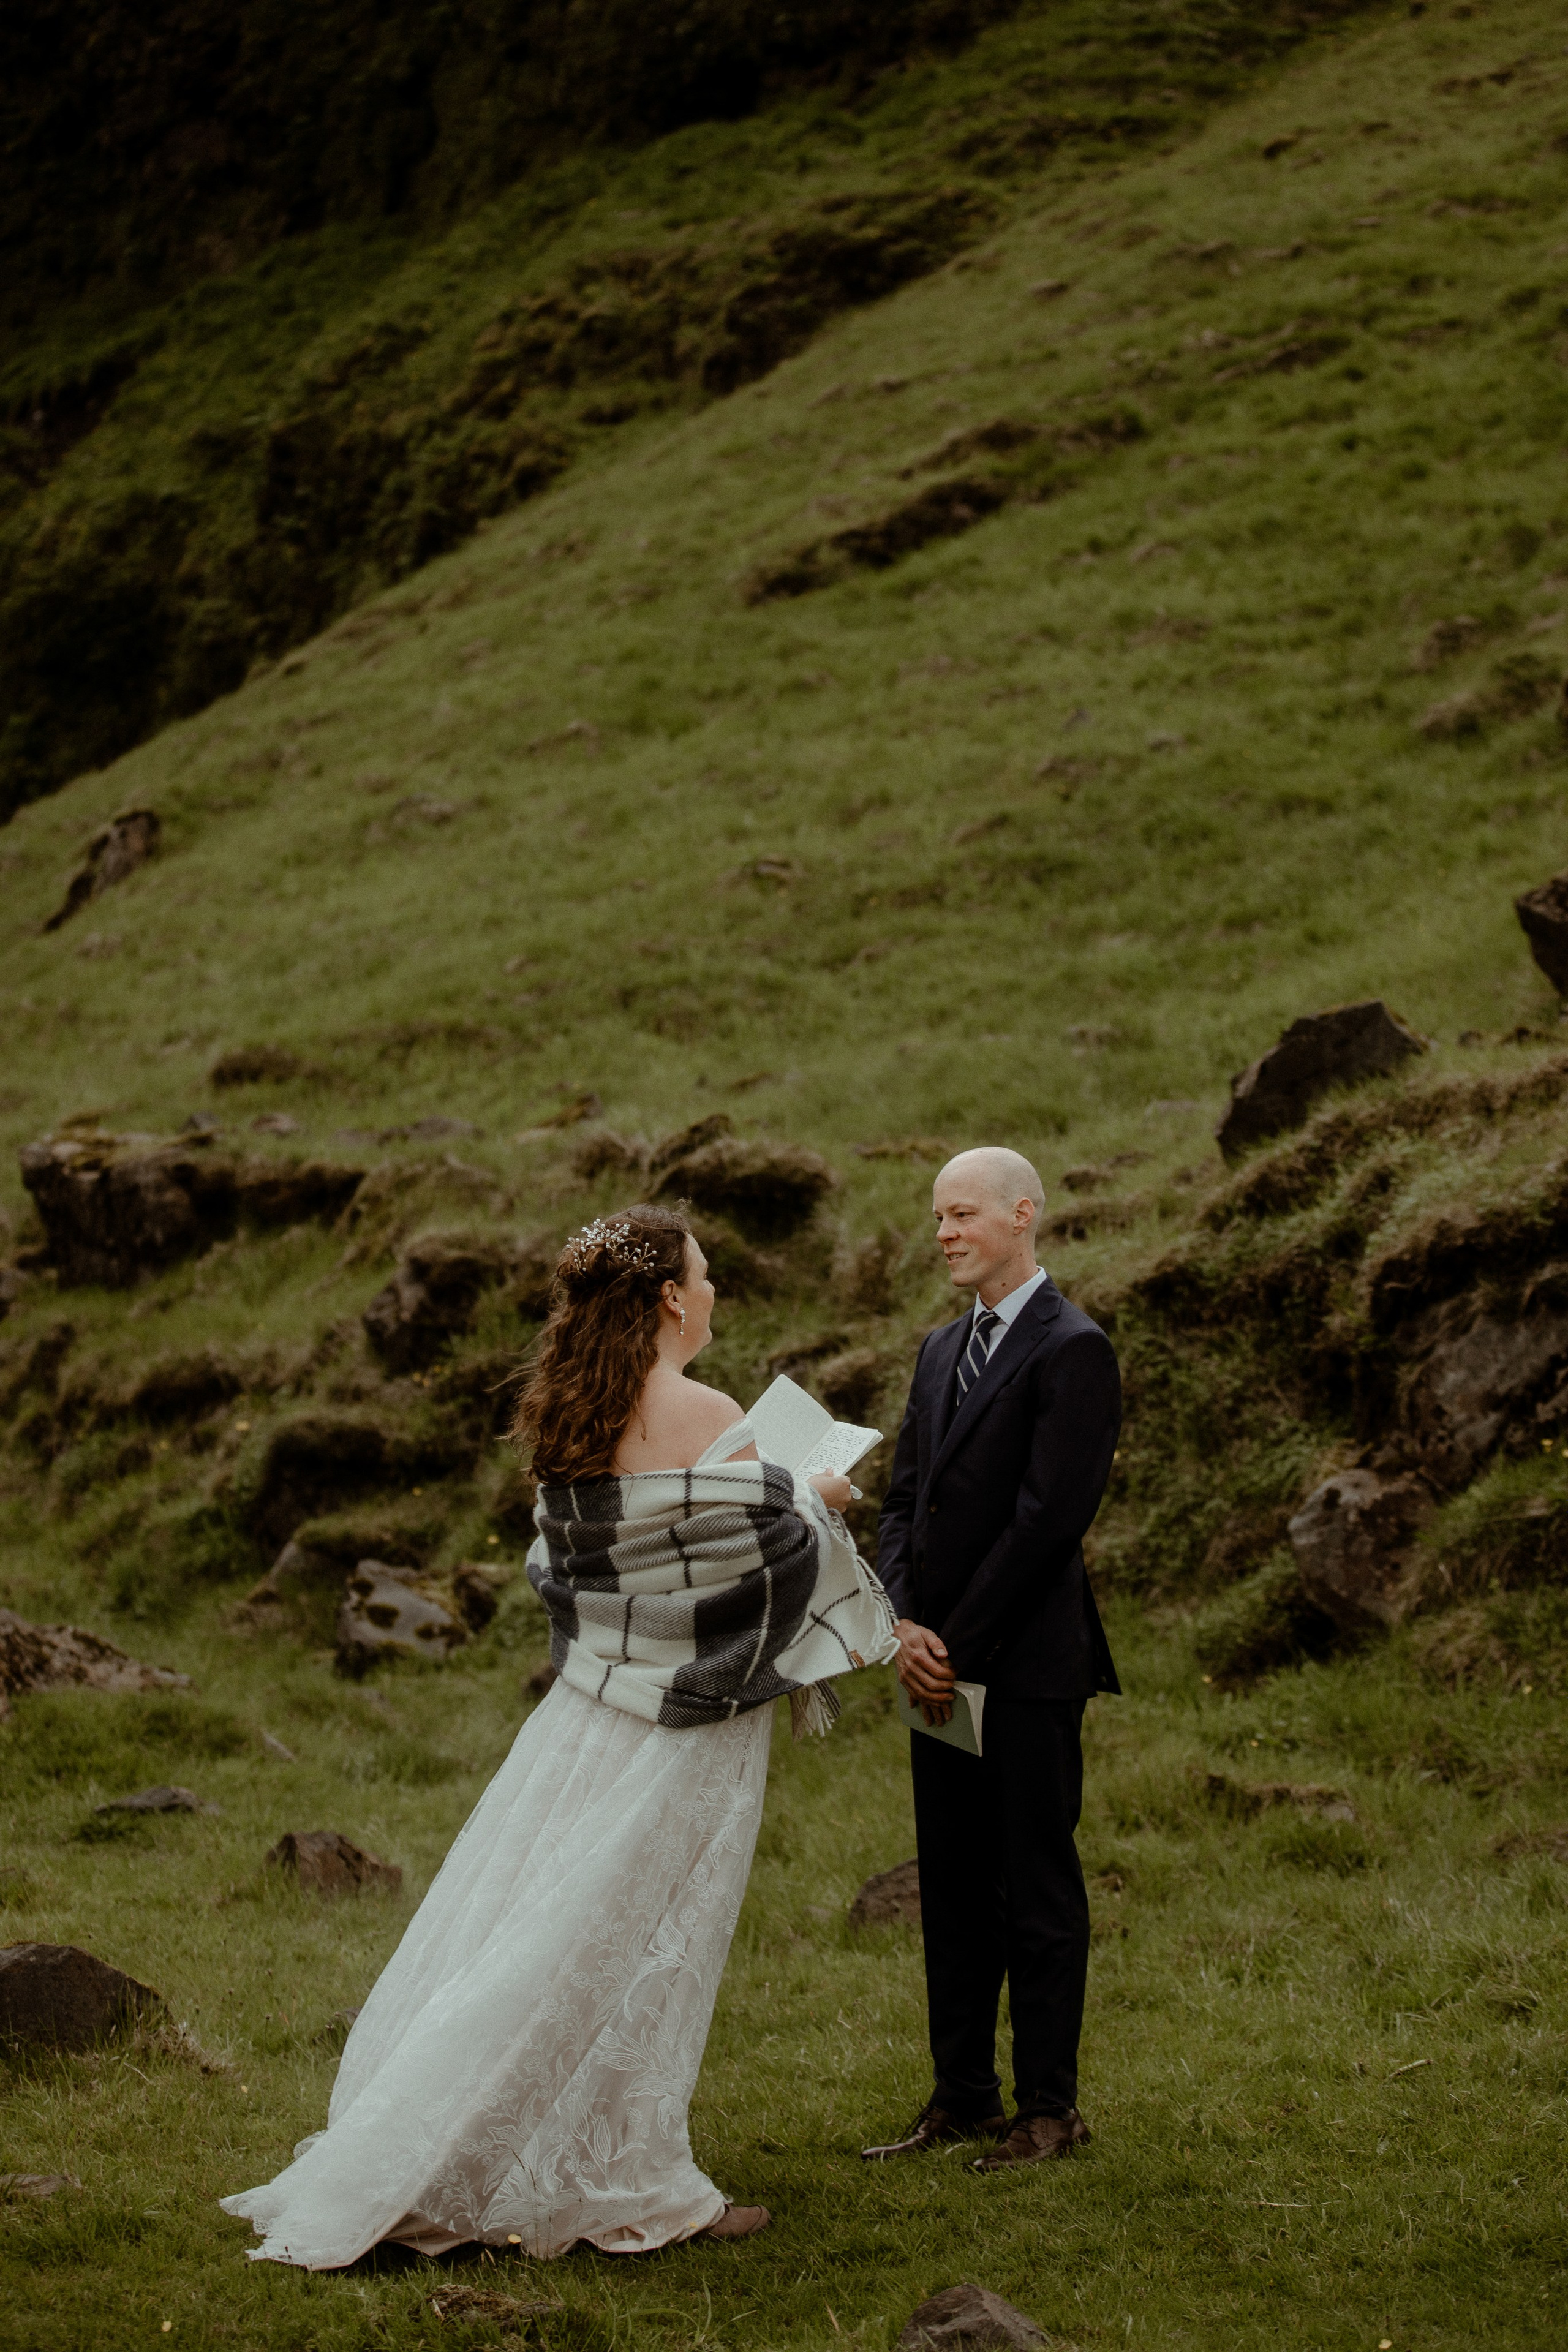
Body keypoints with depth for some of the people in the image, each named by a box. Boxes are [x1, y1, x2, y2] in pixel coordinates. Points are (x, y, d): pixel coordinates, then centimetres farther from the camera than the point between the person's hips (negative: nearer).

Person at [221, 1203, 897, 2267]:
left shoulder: (573, 1421, 5)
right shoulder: (705, 1418, -18)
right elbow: (769, 1552, -16)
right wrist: (815, 1501, 5)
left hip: (597, 1693, 7)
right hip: (690, 1712, -7)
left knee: (545, 1923, 12)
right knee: (641, 1943, 0)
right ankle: (629, 2187, 8)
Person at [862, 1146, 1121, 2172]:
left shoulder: (1073, 1350, -10)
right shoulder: (943, 1351, 16)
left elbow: (1050, 1518, -16)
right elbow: (906, 1500, 15)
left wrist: (958, 1646, -14)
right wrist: (906, 1626, -2)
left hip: (1027, 1665, -8)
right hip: (941, 1665, 8)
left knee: (1037, 1888, 0)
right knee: (952, 1888, 11)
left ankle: (1051, 2106, 8)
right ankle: (963, 2096, 19)